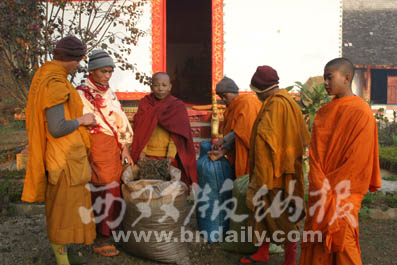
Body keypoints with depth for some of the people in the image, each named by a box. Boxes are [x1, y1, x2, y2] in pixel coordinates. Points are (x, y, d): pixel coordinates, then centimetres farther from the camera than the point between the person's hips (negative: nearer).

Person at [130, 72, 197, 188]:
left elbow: (176, 135, -7)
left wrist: (171, 155, -18)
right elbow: (141, 131, 0)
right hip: (148, 155, 1)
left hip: (168, 156, -1)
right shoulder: (145, 103, 5)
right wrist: (142, 151, -11)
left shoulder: (177, 106, 1)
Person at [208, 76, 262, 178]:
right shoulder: (232, 109, 15)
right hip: (240, 156, 8)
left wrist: (223, 140, -12)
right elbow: (234, 137, 9)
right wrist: (222, 151, -4)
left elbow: (242, 130, -16)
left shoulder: (247, 102, -8)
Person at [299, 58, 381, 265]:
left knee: (341, 242, 3)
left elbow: (358, 159, -15)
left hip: (343, 193, -6)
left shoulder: (361, 112, -12)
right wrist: (320, 185, 2)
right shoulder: (324, 112, 10)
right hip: (320, 192, 7)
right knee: (318, 243, 12)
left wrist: (331, 187, -12)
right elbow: (315, 152, 9)